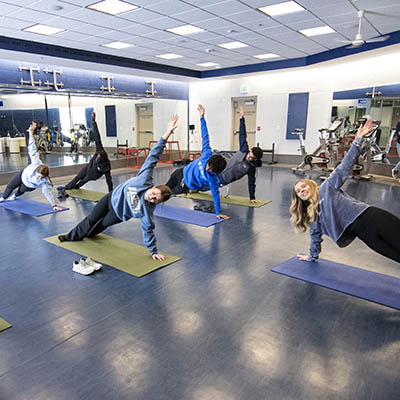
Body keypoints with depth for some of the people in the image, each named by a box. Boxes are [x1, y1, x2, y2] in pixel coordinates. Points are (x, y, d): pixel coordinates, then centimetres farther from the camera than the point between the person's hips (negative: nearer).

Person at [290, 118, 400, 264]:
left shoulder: (327, 188, 6)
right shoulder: (310, 216, 16)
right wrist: (312, 257, 36)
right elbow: (316, 236, 28)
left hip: (368, 216, -2)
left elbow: (344, 167, 2)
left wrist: (358, 139, -4)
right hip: (362, 231, 2)